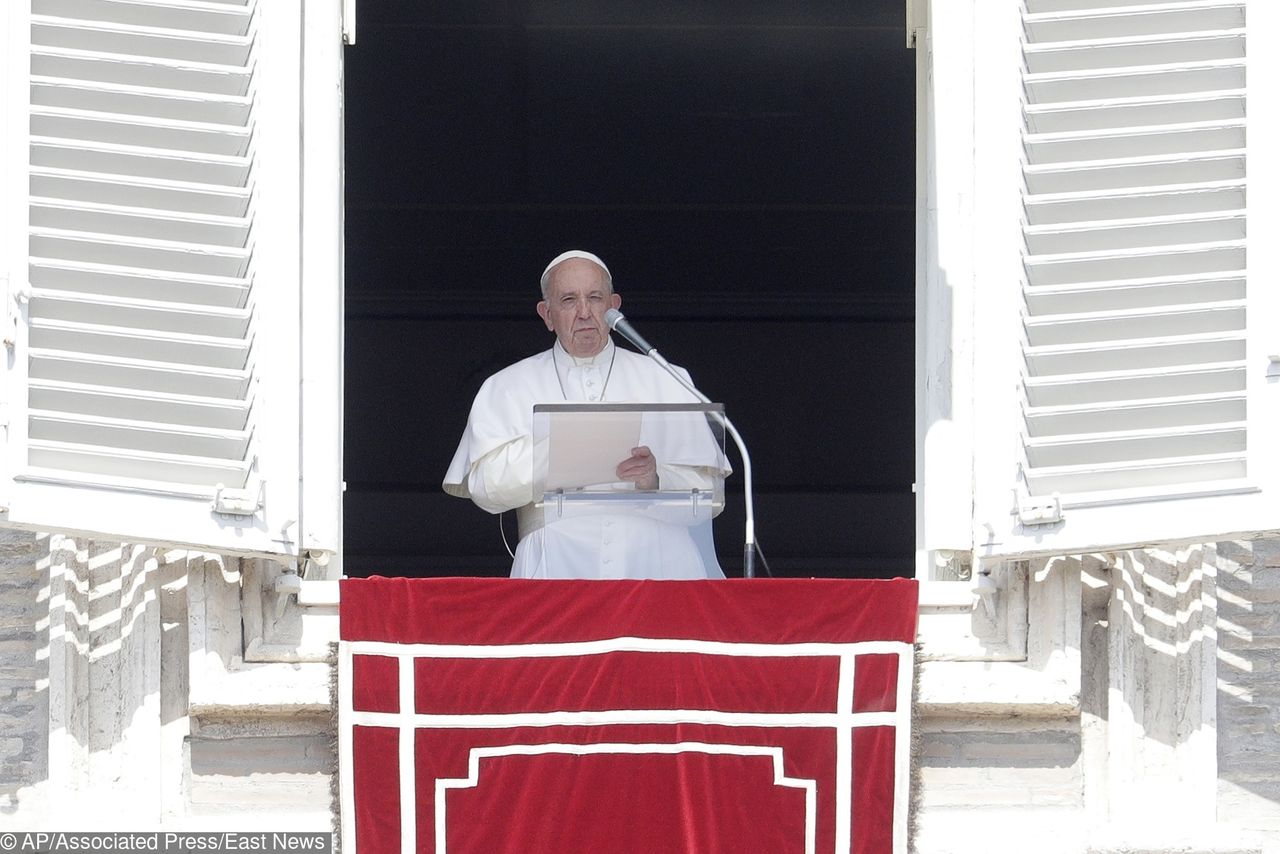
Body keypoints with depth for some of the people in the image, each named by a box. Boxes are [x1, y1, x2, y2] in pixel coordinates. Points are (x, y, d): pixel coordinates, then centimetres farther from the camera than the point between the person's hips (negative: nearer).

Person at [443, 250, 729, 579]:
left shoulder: (666, 382, 17)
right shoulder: (506, 389, 14)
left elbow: (708, 490, 10)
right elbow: (486, 488, -1)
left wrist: (656, 478, -10)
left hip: (657, 567, 1)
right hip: (558, 570, -1)